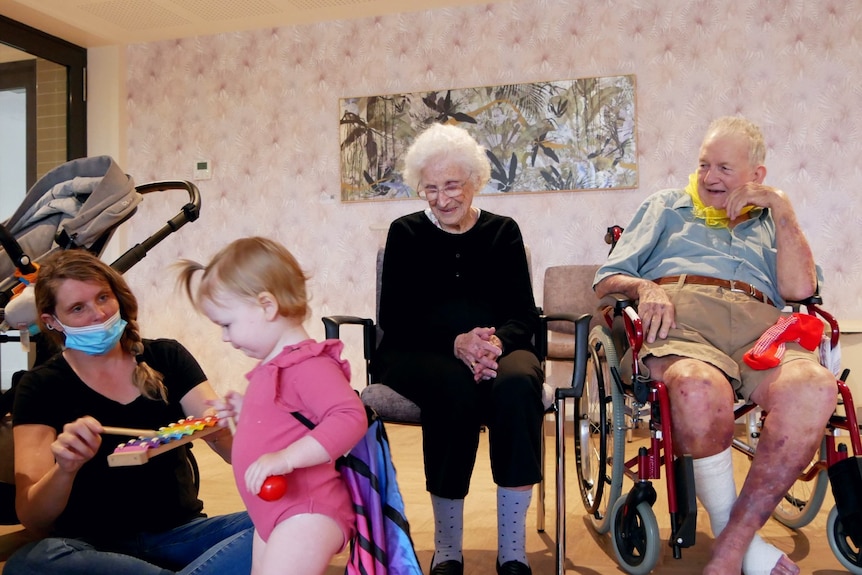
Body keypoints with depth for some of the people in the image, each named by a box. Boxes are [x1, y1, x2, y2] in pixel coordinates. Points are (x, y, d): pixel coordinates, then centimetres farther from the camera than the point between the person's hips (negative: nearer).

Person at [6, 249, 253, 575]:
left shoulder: (167, 357, 3)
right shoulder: (40, 388, 0)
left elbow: (235, 452, -5)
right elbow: (32, 520, -9)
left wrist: (219, 429, -28)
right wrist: (65, 467, -29)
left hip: (180, 533, 0)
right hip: (92, 546, 1)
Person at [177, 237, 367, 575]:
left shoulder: (309, 365, -20)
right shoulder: (272, 367, 13)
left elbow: (350, 418, -31)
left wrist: (286, 458, -36)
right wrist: (244, 412, 12)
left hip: (308, 513, -11)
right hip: (272, 513, 11)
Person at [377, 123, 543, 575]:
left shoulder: (503, 232, 12)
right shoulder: (406, 233, 8)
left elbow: (524, 316, 4)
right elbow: (394, 320, -1)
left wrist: (496, 341, -21)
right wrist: (455, 344, -20)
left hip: (497, 349, 2)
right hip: (419, 355, -1)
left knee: (518, 383, -33)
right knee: (457, 388, -35)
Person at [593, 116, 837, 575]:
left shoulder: (770, 223, 33)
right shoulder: (667, 206, 32)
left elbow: (800, 288, 11)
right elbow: (607, 280, 21)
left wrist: (782, 208, 14)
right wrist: (644, 287, -2)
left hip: (758, 321, 2)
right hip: (679, 312, -1)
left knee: (815, 385, -35)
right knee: (700, 388, -39)